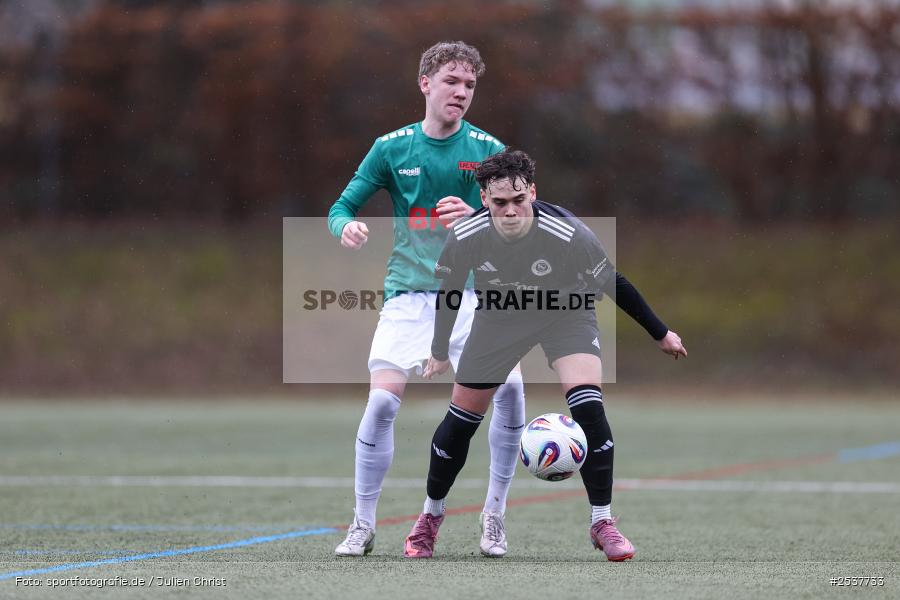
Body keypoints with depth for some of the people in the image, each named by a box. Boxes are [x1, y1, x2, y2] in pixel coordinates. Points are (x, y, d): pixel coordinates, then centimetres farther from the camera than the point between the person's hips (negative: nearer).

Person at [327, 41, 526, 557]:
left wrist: (477, 220, -22)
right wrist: (347, 226, -16)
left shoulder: (488, 150, 2)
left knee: (509, 386, -21)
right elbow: (343, 207, 8)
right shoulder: (392, 147, 4)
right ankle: (363, 525, -2)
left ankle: (495, 515, -2)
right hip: (408, 296, 0)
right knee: (382, 399, -18)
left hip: (472, 294, 0)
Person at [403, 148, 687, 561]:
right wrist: (439, 352, 6)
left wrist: (660, 333, -6)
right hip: (499, 316, 2)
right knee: (461, 418, 3)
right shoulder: (465, 236, -25)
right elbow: (447, 291, -4)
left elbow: (613, 285, -16)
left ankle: (602, 523, -11)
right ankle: (430, 516, 26)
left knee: (587, 405, -23)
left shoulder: (568, 234, -33)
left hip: (565, 313, -2)